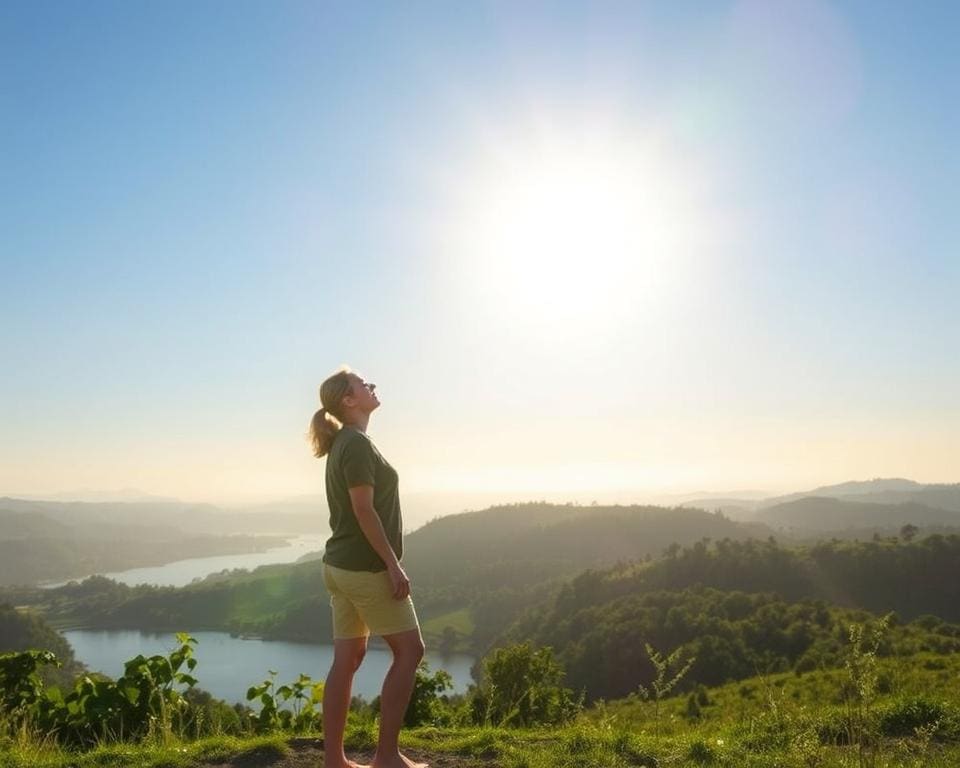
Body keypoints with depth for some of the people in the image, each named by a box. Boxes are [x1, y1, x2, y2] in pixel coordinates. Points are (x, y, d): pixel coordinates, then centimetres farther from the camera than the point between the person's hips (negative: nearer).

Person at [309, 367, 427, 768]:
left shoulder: (342, 444, 14)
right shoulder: (358, 443, -15)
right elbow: (363, 510, -21)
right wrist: (393, 565, -20)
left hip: (342, 565, 9)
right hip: (366, 567, -9)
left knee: (347, 659, 9)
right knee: (409, 650, -1)